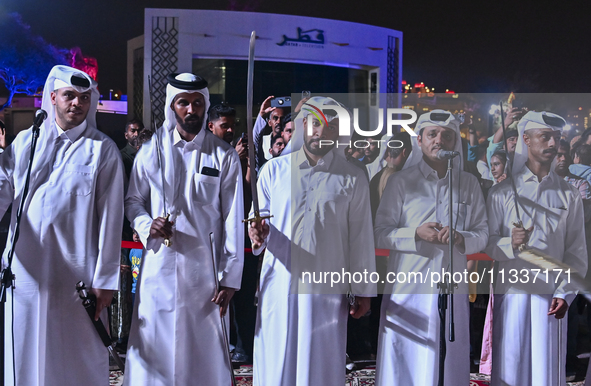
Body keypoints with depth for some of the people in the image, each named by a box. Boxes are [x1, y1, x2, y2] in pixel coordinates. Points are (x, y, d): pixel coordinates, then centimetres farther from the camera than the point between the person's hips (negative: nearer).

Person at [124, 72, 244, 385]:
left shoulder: (224, 156, 3)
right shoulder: (151, 151, 6)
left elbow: (233, 221, 2)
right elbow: (133, 200, 15)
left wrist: (230, 278, -3)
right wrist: (147, 225, -8)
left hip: (205, 268, -1)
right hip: (158, 268, 1)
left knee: (204, 349, 2)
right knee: (153, 347, 2)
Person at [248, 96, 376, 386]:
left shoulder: (352, 179, 4)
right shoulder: (274, 170, 7)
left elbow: (360, 238, 5)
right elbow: (258, 219, 10)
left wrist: (363, 291, 4)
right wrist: (258, 234, -14)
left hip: (326, 290, -1)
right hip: (278, 285, 1)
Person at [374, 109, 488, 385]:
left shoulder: (469, 184, 10)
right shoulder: (401, 182, 2)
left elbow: (482, 234, 8)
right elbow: (380, 234, -1)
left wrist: (460, 238, -13)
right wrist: (416, 234, -17)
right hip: (408, 289, -2)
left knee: (449, 362, 6)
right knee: (404, 362, 0)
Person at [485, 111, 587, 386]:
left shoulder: (569, 196, 9)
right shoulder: (502, 193, 5)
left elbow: (577, 252, 7)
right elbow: (487, 243, 3)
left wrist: (564, 294, -5)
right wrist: (510, 244, -18)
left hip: (551, 296, 1)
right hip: (511, 293, -1)